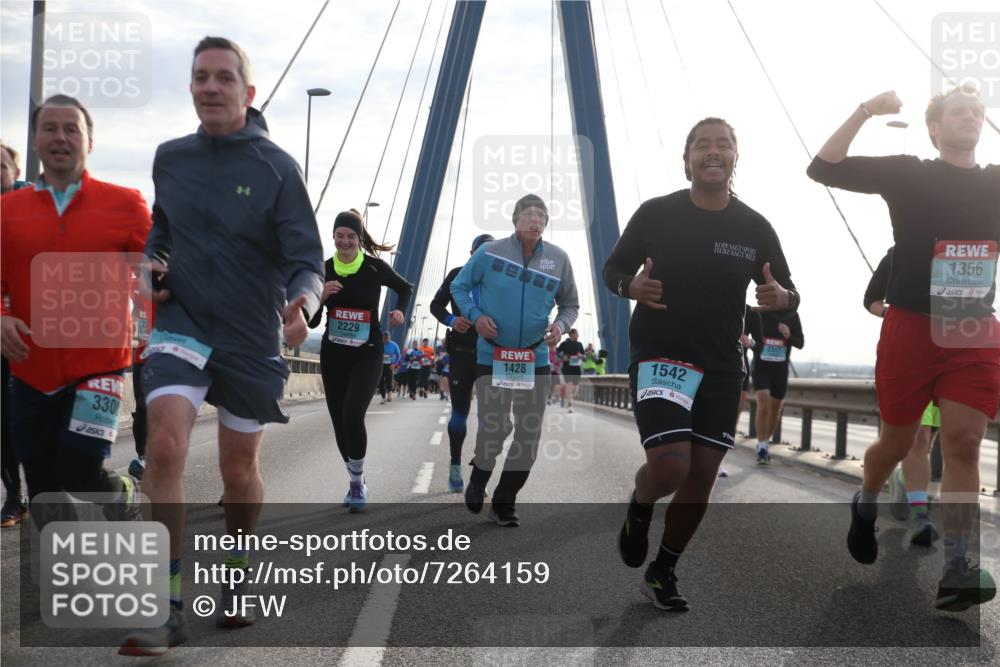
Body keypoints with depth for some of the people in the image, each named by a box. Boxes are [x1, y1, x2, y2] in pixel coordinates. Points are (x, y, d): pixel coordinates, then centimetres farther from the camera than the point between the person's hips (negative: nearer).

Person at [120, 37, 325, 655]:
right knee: (165, 447, -19)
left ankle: (239, 578, 37)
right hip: (182, 323, 2)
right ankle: (170, 608, -10)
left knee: (240, 469, 10)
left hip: (252, 334, -2)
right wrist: (151, 264, 1)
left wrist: (301, 302, -33)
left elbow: (307, 260, -12)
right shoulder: (170, 159, 4)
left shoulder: (277, 168, -8)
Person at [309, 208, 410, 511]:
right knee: (339, 422, 8)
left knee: (352, 416, -20)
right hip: (333, 355, 4)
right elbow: (311, 321, 0)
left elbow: (405, 288, 13)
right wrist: (321, 296, -17)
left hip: (368, 354, -4)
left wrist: (400, 311, -5)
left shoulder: (375, 267, -8)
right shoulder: (324, 270, -1)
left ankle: (358, 481, 1)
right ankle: (356, 481, 29)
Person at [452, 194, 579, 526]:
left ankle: (504, 502, 22)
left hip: (536, 359, 3)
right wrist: (476, 315, -11)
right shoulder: (489, 252, -8)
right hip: (492, 357, -3)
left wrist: (560, 325, -11)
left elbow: (570, 305, 10)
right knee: (493, 430, -6)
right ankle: (477, 481, 27)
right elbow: (459, 286, 6)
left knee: (529, 434, 5)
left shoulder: (559, 258, -1)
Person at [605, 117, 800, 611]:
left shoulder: (755, 227, 3)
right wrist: (630, 285, -18)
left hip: (722, 367, 3)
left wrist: (781, 297, -15)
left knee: (702, 474, 5)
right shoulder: (656, 213, -4)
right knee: (670, 464, -18)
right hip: (659, 356, -3)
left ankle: (662, 573, 24)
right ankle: (639, 509, 19)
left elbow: (789, 295, 10)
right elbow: (612, 269, 5)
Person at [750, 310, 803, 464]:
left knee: (775, 410, 12)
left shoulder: (792, 316, -2)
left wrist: (789, 336, -19)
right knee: (763, 406, -18)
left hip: (781, 368, 3)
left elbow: (800, 343, 2)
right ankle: (761, 447, -12)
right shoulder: (758, 313, -7)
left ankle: (764, 445, 30)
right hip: (761, 366, -3)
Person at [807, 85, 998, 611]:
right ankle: (865, 506, 40)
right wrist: (865, 112, -20)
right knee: (897, 441, 9)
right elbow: (823, 169, -10)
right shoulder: (908, 174, -2)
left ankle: (956, 571, -9)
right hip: (911, 328, -2)